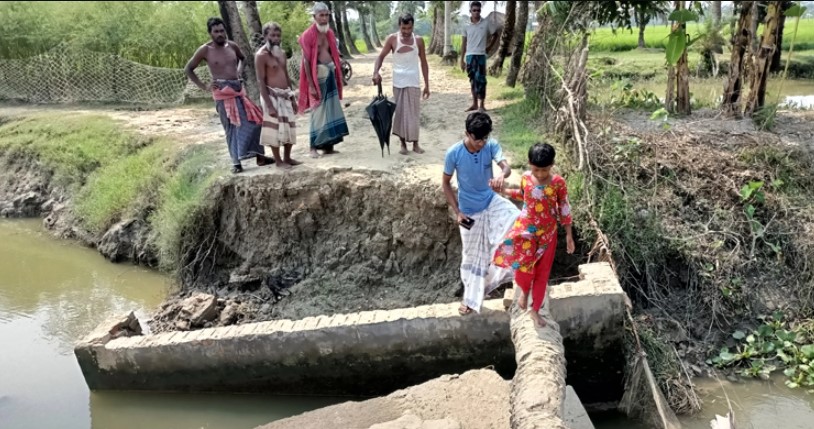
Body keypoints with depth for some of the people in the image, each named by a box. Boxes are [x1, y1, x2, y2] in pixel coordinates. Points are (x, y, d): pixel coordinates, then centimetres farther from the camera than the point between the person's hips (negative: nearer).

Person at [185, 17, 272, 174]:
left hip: (239, 89, 5)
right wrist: (203, 86, -4)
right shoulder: (205, 50, -4)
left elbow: (242, 58, 31)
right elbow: (188, 69, 3)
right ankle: (236, 162, 2)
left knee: (254, 120, 2)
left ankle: (259, 155, 11)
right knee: (232, 126, -4)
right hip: (223, 92, -5)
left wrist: (240, 70, 11)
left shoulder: (232, 46, 9)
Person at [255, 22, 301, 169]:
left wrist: (292, 98, 15)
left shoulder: (282, 53, 12)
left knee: (289, 127, 10)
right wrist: (269, 105, -21)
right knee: (275, 128, -3)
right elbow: (261, 81, -15)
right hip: (272, 95, -8)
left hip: (286, 95, 8)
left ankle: (287, 157, 21)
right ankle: (278, 160, 6)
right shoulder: (261, 55, -11)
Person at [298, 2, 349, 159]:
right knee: (318, 111, -4)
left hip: (331, 74, 7)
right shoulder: (308, 35, -9)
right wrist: (311, 85, -16)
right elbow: (307, 61, -12)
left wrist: (337, 76, 13)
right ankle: (313, 147, 4)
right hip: (318, 75, -7)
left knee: (332, 110, 9)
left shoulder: (329, 33, 12)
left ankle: (328, 146, 16)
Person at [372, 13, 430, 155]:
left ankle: (415, 143, 7)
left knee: (413, 112, 1)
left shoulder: (418, 41, 0)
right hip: (398, 82, 0)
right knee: (400, 112, 3)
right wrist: (376, 72, -21)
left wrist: (427, 84, 3)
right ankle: (403, 143, 11)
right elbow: (381, 56, -3)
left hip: (414, 82, 0)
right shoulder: (392, 39, -3)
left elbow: (424, 63, 5)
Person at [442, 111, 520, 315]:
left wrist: (502, 175, -54)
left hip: (491, 202, 2)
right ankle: (470, 298, 30)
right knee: (473, 255, 10)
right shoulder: (453, 153, -19)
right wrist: (457, 212, -13)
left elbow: (506, 166, -29)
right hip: (470, 212, -2)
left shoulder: (491, 146, -14)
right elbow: (446, 184, -8)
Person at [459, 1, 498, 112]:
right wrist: (462, 60, 7)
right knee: (473, 80, 10)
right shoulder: (467, 26, 5)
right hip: (469, 55, 3)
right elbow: (464, 43, 9)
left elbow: (494, 34, 12)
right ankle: (474, 104, 18)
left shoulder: (486, 24, -2)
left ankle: (481, 105, 1)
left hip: (481, 55, -3)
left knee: (480, 80, -6)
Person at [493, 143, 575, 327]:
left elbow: (564, 208, -7)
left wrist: (569, 235, -3)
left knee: (542, 272, 9)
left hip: (547, 232, 0)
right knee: (523, 265, -11)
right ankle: (524, 290, 25)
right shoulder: (525, 178, -11)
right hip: (525, 228, 1)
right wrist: (504, 191, -1)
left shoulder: (558, 182, -18)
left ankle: (535, 310, 28)